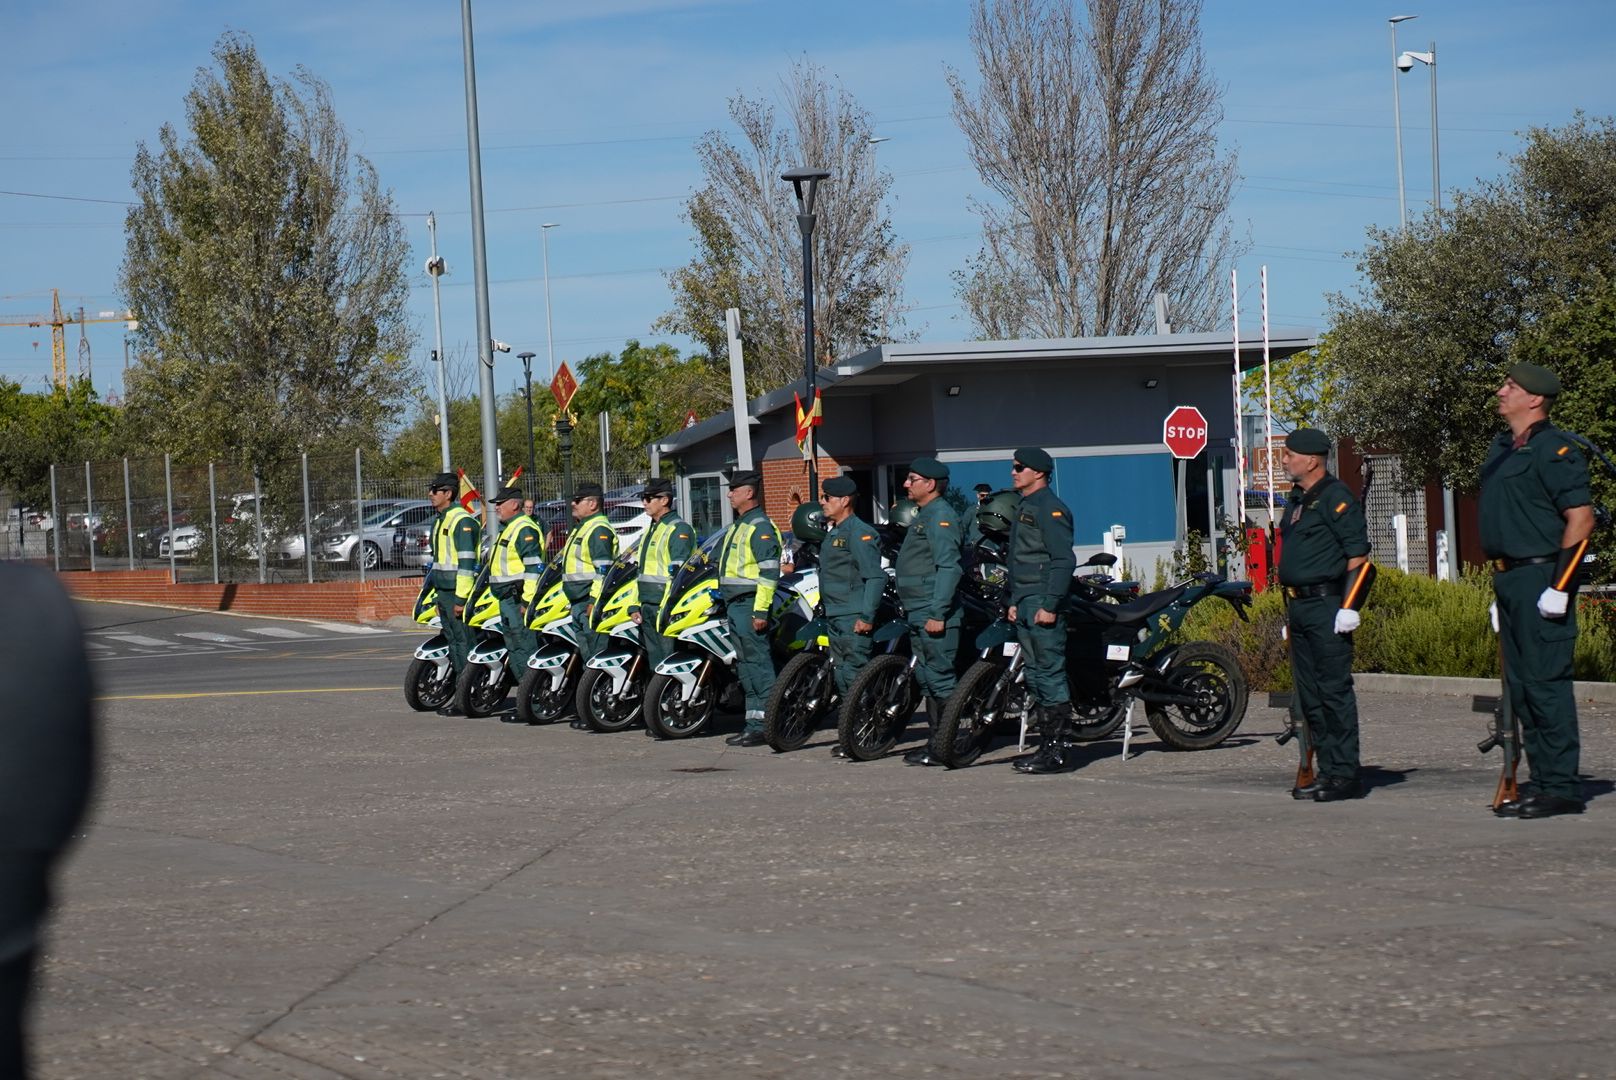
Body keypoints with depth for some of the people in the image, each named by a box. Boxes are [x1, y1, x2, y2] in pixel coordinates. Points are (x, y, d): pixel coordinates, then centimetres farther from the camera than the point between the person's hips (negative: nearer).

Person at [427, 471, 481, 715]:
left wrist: (461, 598, -22)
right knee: (454, 645, 11)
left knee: (464, 644, -8)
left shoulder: (462, 521, -14)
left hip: (458, 593, -10)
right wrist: (436, 595, 24)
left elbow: (467, 562, -19)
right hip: (444, 593, 10)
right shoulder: (439, 521, 18)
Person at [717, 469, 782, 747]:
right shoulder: (737, 526, 20)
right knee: (745, 665, 12)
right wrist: (725, 604, 25)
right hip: (735, 606, 11)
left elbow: (769, 572, -19)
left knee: (758, 662, -10)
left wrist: (761, 610, -23)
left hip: (750, 605, -11)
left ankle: (763, 725, -11)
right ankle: (753, 722, 16)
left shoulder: (760, 527, -12)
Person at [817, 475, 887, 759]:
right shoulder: (833, 532, 19)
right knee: (842, 676, 12)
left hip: (853, 618, -10)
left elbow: (875, 576, -18)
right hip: (835, 618, 10)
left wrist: (867, 616, -22)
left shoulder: (859, 533, -12)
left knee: (855, 676, -12)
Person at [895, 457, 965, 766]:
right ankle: (935, 742, 18)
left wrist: (938, 614, -25)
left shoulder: (940, 516, -13)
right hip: (918, 615, 11)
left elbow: (949, 567, -21)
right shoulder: (924, 515, 19)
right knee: (927, 680, 13)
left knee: (940, 681, -9)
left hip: (933, 616, -11)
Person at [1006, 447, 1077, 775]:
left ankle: (1055, 753, -9)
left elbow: (1064, 560, -19)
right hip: (1026, 605, 11)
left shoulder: (1050, 509, -12)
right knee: (1035, 677, 12)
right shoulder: (1025, 508, 20)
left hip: (1044, 604, -11)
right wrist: (1015, 601, 22)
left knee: (1050, 676, -9)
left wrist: (1050, 605, -23)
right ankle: (1047, 745, 16)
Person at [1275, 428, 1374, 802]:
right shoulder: (1296, 500, 18)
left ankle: (1345, 775, -7)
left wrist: (1349, 608, -18)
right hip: (1300, 608, 10)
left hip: (1327, 606, -10)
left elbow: (1359, 557, -13)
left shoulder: (1336, 498, -9)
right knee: (1309, 696, 9)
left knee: (1334, 690, -9)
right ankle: (1327, 771, 14)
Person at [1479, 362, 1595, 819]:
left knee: (1546, 682, -10)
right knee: (1521, 684, 11)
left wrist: (1558, 587, -20)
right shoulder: (1502, 450, 18)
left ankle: (1562, 787, -7)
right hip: (1510, 577, 10)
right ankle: (1542, 779, 17)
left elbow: (1581, 517, -17)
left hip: (1540, 578, -10)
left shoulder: (1553, 450, -11)